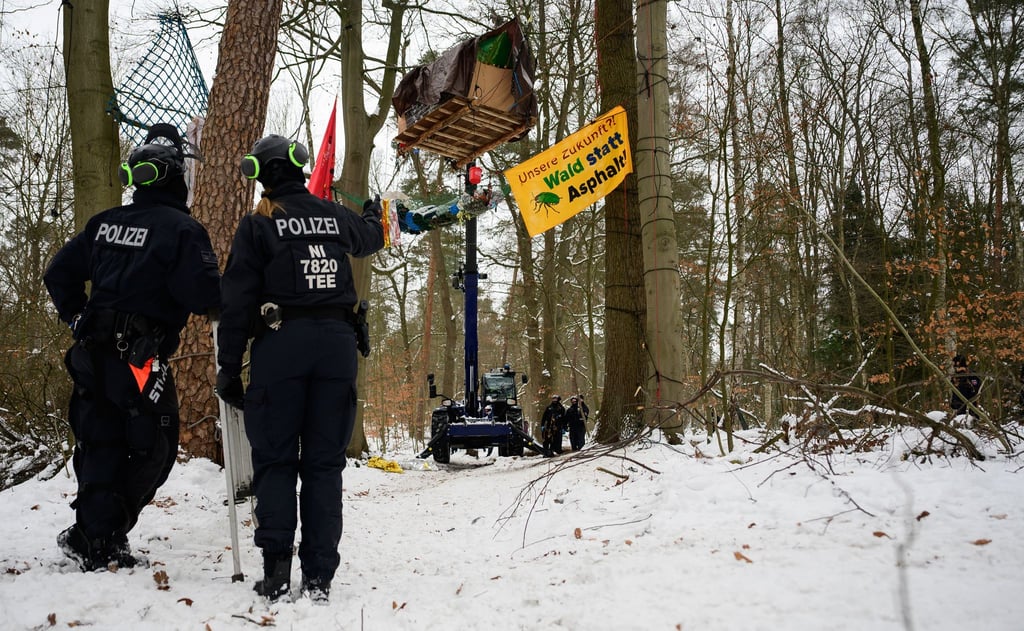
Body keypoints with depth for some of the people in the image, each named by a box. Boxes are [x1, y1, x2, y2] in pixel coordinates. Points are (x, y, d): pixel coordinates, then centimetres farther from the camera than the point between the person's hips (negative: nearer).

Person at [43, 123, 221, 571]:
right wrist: (221, 298, 3)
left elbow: (59, 273, 17)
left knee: (99, 446, 14)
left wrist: (77, 318, 25)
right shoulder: (181, 229, -10)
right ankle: (102, 539, 2)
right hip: (141, 359, -7)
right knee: (151, 450, 4)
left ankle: (93, 535, 19)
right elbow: (204, 295, -18)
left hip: (93, 354, 7)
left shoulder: (104, 223, 12)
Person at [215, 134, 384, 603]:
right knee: (325, 462, 5)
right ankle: (319, 577, 4)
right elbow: (370, 238, 36)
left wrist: (229, 368, 0)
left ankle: (276, 569, -3)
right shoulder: (335, 216, 12)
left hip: (281, 343, -3)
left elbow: (237, 301, -4)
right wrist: (374, 212, 60)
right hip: (337, 342, 3)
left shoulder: (258, 224, 0)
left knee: (275, 460, 5)